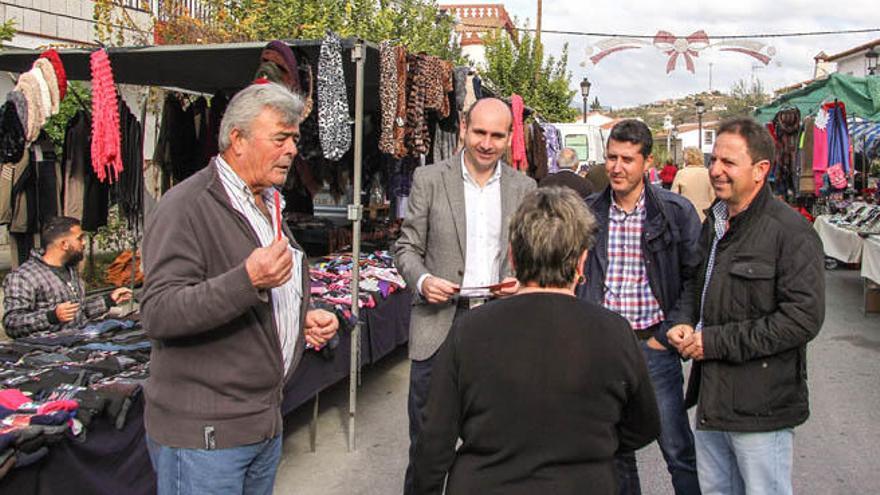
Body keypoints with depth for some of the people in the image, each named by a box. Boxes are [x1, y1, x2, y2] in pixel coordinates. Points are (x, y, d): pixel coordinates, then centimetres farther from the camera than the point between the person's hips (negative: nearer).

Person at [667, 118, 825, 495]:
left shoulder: (790, 231, -15)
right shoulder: (714, 223, 11)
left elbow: (804, 318, -21)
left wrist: (716, 341, -19)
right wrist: (685, 324, 1)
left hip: (761, 407, -8)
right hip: (710, 400, 8)